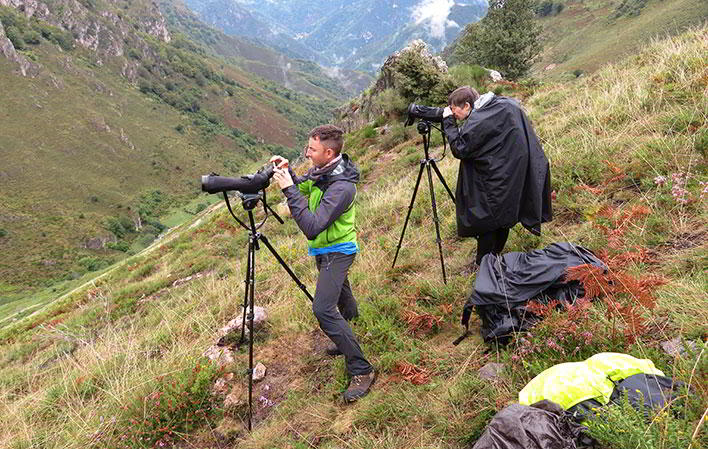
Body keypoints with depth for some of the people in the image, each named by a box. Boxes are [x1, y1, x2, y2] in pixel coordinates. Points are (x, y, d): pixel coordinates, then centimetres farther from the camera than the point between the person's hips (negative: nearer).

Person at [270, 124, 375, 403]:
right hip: (323, 249, 9)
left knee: (323, 309, -19)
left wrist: (290, 190, -32)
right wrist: (288, 174, -6)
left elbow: (312, 227, -34)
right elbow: (303, 187, 15)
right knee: (341, 299, 27)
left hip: (336, 251, -9)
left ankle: (361, 371, -10)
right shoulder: (321, 170, -3)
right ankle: (345, 342, 51)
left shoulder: (342, 187, -30)